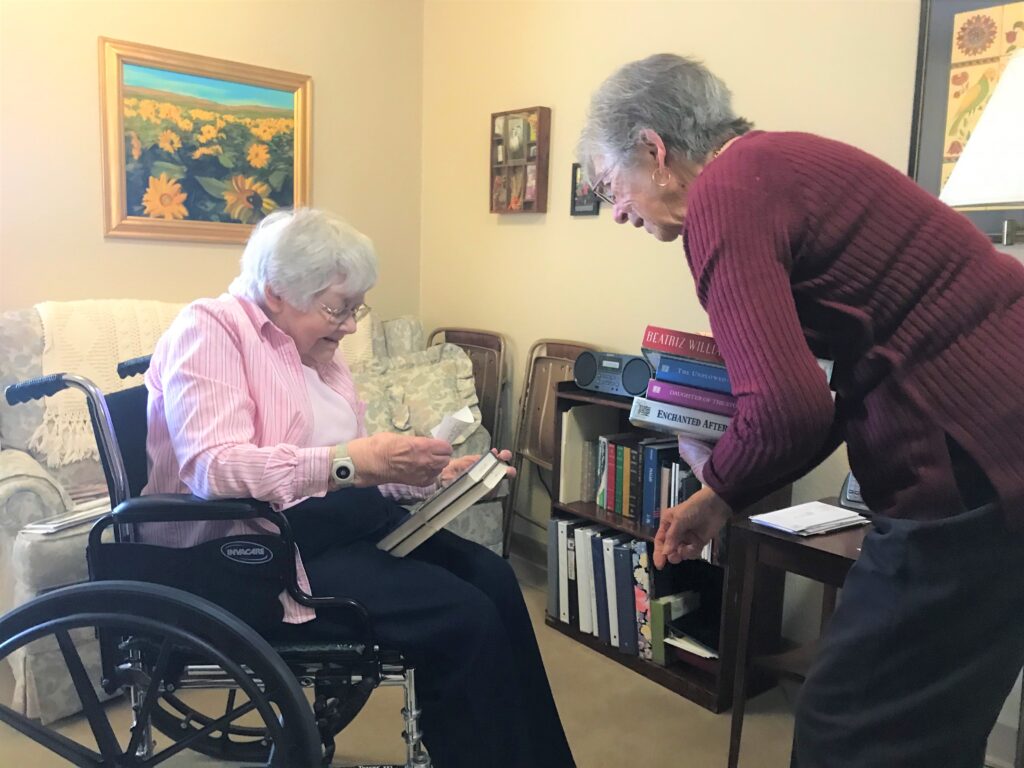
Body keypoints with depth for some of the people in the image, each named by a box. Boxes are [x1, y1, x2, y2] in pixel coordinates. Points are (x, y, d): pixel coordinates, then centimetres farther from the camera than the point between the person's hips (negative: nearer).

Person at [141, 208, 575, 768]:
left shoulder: (315, 348, 16)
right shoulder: (209, 328, -9)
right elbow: (212, 467, -26)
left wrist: (430, 474, 2)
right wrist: (349, 462, -32)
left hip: (347, 522, 8)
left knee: (491, 576, -11)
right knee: (461, 614, -22)